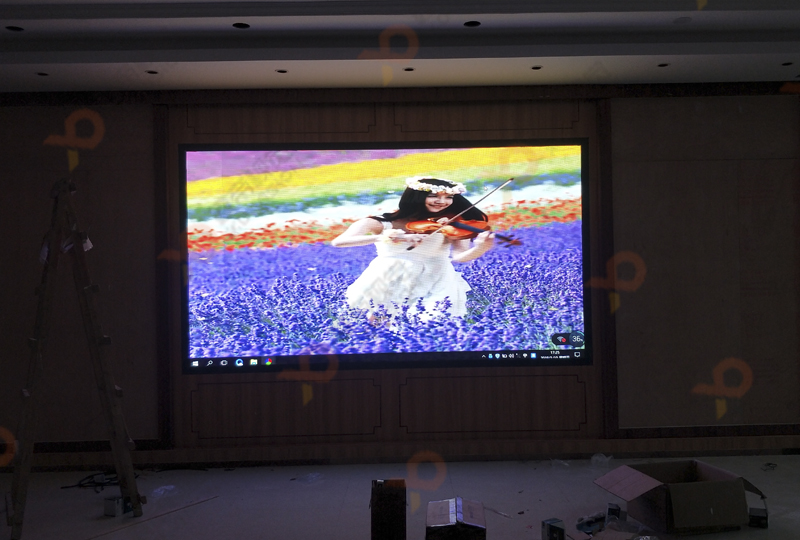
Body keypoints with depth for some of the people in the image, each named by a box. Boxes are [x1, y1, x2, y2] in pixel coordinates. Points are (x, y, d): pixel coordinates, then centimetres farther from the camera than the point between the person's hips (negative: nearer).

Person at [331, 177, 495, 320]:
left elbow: (459, 256, -17)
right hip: (389, 284, 1)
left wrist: (480, 248, -40)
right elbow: (338, 242, -21)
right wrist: (382, 237, -39)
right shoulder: (380, 223, -8)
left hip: (434, 285, 0)